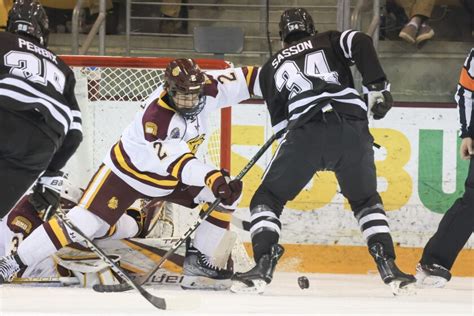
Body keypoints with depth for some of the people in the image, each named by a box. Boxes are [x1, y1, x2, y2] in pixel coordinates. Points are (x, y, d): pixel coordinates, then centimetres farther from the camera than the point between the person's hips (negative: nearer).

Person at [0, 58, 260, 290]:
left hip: (170, 177, 7)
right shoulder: (155, 115, -36)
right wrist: (212, 178, -55)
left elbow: (237, 80, -5)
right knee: (85, 221, -17)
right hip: (129, 170, -7)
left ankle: (199, 262, 2)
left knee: (226, 194, -7)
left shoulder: (204, 89, -16)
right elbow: (176, 162, -43)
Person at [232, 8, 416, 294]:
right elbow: (361, 43, 4)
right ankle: (389, 266, 7)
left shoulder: (271, 68, 27)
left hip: (305, 131, -1)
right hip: (353, 128, 1)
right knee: (366, 200, 23)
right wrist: (378, 88, 2)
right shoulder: (329, 42, 26)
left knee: (268, 198, 13)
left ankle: (264, 264, -9)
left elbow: (280, 120, 22)